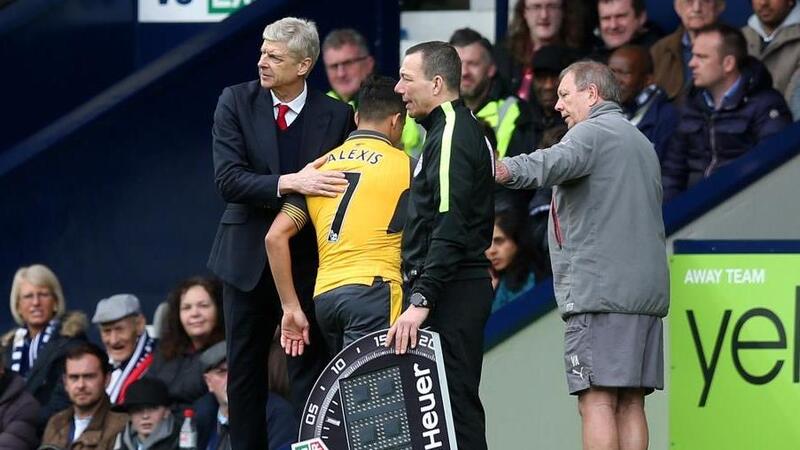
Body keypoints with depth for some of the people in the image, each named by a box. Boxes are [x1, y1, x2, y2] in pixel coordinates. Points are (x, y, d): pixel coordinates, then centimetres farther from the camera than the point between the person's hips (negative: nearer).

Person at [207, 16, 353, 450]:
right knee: (244, 371, 10)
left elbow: (345, 186, 0)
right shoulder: (236, 102, -5)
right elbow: (228, 179, -14)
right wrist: (290, 183, -28)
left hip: (308, 260, -2)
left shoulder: (337, 116, -6)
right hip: (248, 256, 2)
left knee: (309, 370, -4)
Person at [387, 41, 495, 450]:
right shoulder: (459, 129, 20)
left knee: (454, 401, -12)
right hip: (459, 290, 11)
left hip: (452, 291, -11)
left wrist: (421, 301, -25)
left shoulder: (452, 136, -13)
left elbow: (450, 231, -21)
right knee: (458, 402, 10)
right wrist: (421, 295, 17)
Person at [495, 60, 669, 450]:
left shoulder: (592, 132, -3)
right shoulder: (642, 142, 26)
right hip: (647, 290, 9)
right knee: (630, 404, 6)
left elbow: (558, 161, -26)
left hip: (598, 290, -9)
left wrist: (510, 170, -42)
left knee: (597, 400, -13)